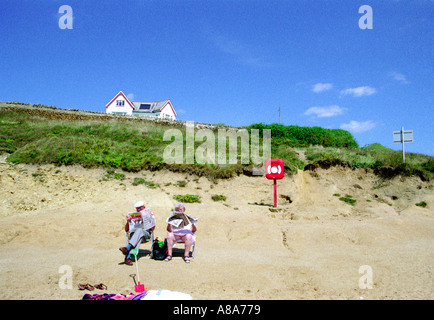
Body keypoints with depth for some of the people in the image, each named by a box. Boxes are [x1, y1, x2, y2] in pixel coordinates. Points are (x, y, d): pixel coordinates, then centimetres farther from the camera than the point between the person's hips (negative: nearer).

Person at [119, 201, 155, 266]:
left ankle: (127, 248, -55)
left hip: (146, 233, -1)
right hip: (134, 231, 1)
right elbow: (126, 230, 20)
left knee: (139, 230, -38)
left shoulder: (149, 213, 22)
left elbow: (153, 227, 9)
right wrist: (128, 221, 1)